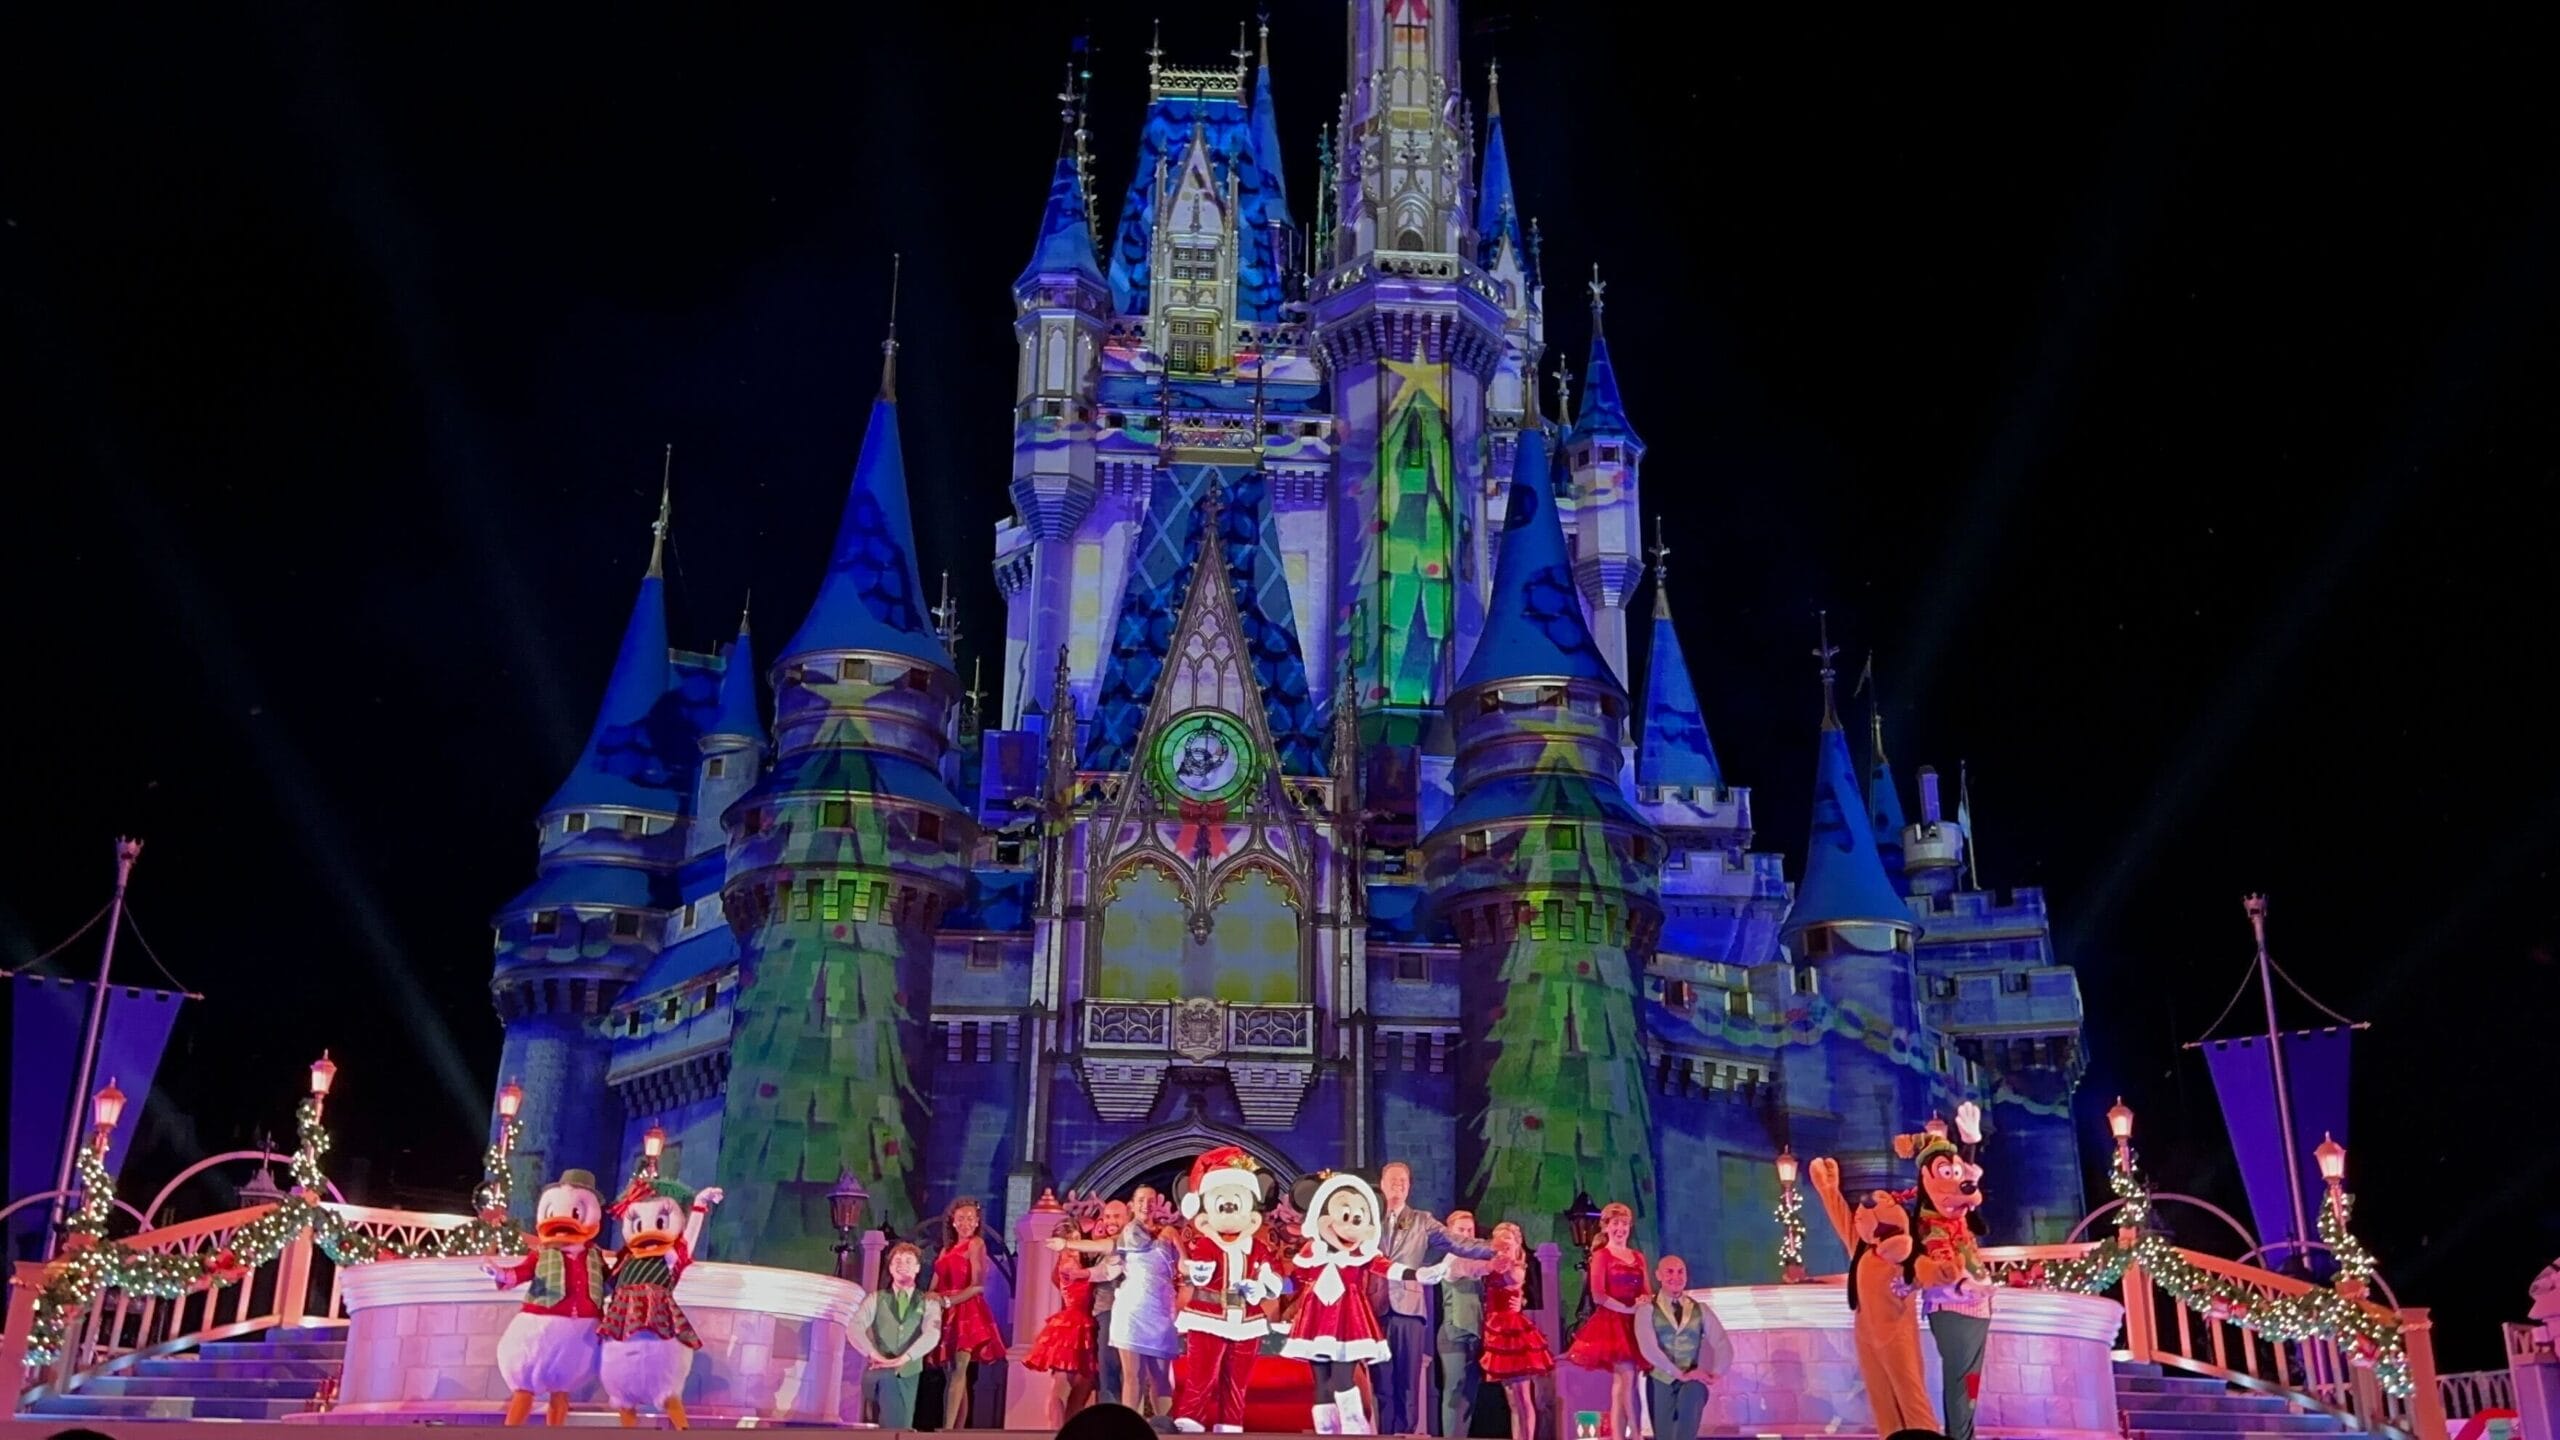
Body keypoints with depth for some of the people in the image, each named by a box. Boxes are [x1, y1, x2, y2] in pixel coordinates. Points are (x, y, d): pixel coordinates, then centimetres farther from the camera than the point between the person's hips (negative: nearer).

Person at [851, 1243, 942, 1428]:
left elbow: (932, 1334, -7)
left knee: (900, 1427, -4)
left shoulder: (929, 1303, 11)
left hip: (908, 1376, 1)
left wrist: (903, 1358, -23)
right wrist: (875, 1356, -22)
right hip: (879, 1373, -1)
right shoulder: (875, 1299, 11)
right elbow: (854, 1329, -4)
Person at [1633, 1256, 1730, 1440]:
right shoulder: (1647, 1310, 2)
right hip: (1661, 1380, 0)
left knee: (1691, 1394, -33)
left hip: (1692, 1381, 0)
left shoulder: (1701, 1310, 10)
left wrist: (1716, 1373, -15)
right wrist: (1680, 1374, -17)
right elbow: (1649, 1348, -11)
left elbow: (1723, 1345, 2)